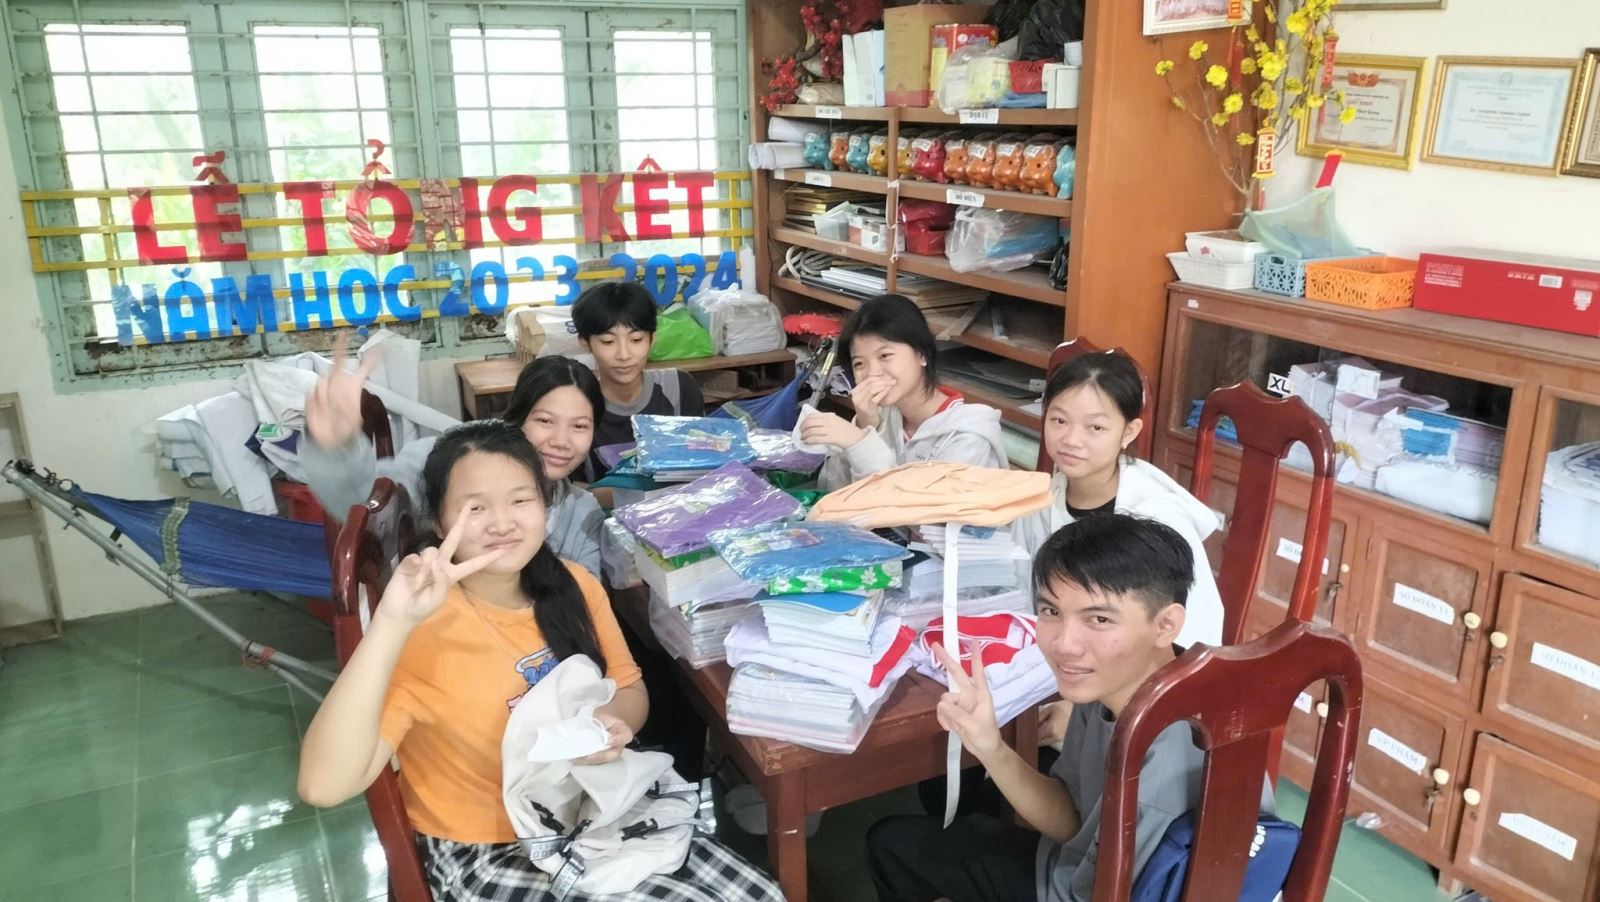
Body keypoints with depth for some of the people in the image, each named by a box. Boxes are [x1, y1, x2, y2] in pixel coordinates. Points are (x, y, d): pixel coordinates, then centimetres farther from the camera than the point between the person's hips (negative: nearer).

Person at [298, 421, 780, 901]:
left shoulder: (574, 585, -7)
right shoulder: (424, 630, -23)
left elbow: (630, 690, 9)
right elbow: (324, 784, -35)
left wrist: (612, 723, -15)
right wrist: (391, 622, -43)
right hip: (488, 852, -5)